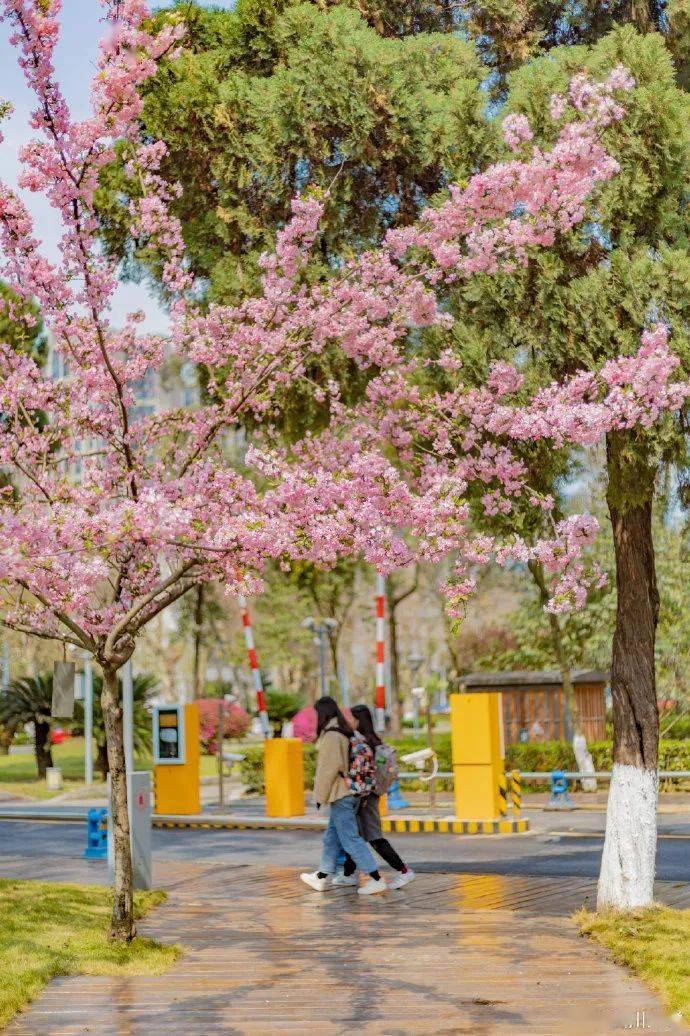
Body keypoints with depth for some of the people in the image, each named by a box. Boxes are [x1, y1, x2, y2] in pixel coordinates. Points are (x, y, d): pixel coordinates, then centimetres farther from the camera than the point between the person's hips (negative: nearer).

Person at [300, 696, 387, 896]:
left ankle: (376, 879, -8)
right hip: (348, 792, 9)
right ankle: (322, 877, 27)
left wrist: (320, 796, -11)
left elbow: (330, 767, -19)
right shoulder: (344, 733, 11)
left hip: (340, 795, -9)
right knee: (332, 838, 18)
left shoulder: (331, 735, -16)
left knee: (350, 838, -6)